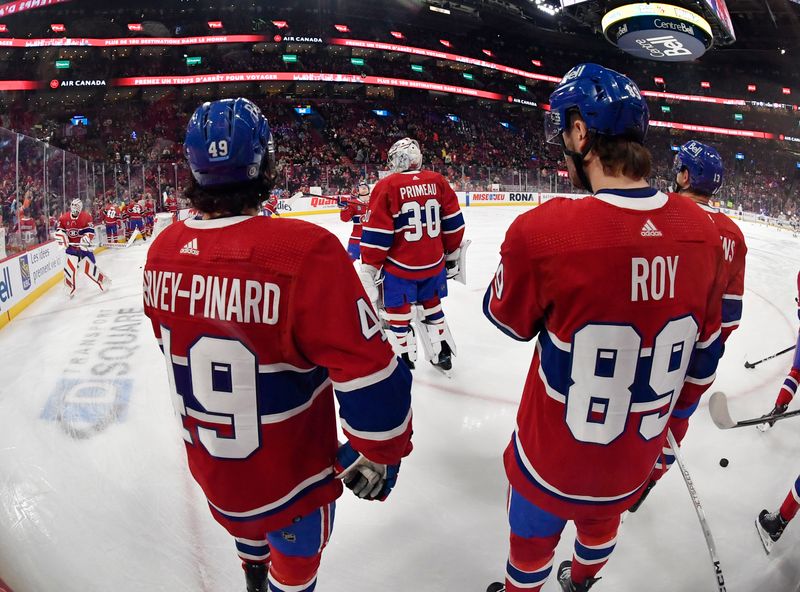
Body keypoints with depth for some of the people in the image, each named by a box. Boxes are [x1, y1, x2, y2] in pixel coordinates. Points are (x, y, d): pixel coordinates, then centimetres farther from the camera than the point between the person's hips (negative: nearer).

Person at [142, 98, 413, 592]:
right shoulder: (305, 253, -33)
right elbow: (372, 380, -30)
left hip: (209, 466, 6)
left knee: (247, 527, 36)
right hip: (289, 480, -6)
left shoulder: (164, 250, -11)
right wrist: (375, 457, -12)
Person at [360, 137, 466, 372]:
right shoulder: (438, 181, 0)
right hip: (434, 262, 5)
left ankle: (404, 362, 20)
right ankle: (442, 353, 32)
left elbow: (376, 233, -14)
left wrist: (370, 267, -5)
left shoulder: (386, 186, -12)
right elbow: (453, 221, 5)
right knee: (432, 305, 22)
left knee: (399, 313, 10)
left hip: (400, 266, -5)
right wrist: (452, 253, 18)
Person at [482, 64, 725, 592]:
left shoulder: (543, 231, -31)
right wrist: (670, 417, 16)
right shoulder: (704, 233, -14)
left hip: (553, 461, -5)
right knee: (601, 523, 35)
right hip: (635, 462, 5)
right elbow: (704, 355, -1)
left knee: (532, 545, 25)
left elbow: (507, 318, -10)